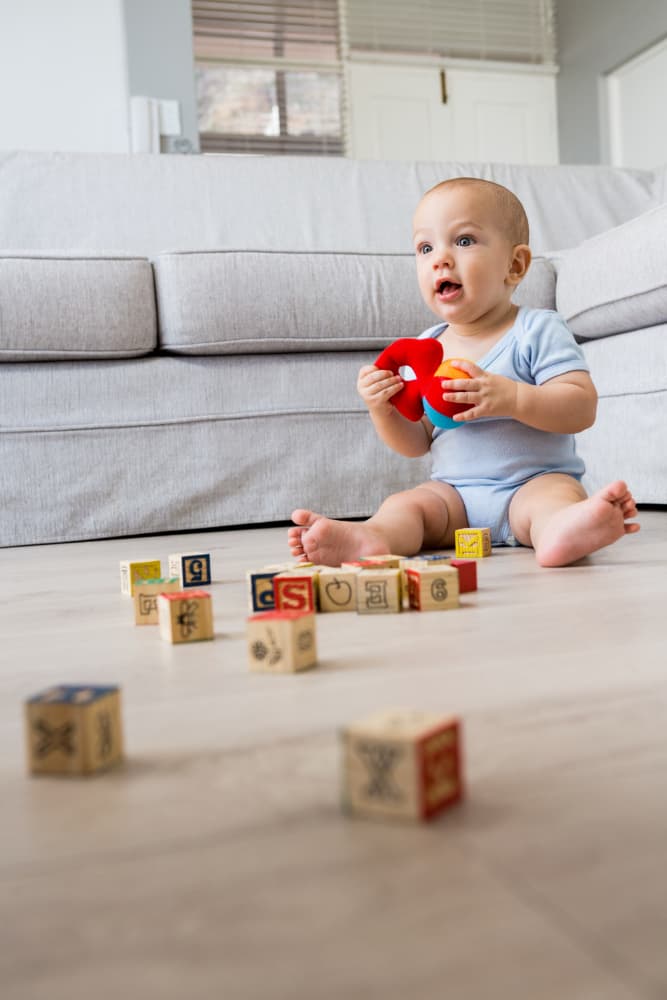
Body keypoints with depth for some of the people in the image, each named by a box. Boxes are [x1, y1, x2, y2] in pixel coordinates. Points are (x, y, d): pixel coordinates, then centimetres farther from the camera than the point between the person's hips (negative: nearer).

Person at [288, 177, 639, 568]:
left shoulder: (537, 330, -4)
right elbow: (416, 443, 12)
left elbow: (583, 407, -14)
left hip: (535, 480, -3)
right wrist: (383, 410, -9)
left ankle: (560, 528, -62)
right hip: (453, 490, 4)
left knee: (554, 496, -32)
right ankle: (370, 536, -49)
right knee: (406, 504, -21)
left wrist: (511, 397, -28)